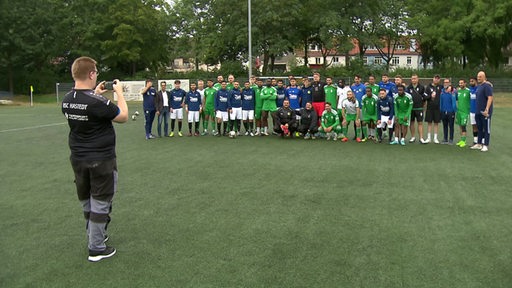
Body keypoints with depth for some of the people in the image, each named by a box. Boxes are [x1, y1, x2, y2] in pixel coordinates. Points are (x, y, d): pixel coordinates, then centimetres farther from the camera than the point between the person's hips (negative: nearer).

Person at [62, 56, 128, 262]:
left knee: (86, 202, 21)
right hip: (101, 160, -7)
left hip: (78, 159, 7)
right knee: (100, 203, 4)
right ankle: (96, 249, 12)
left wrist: (96, 94, 18)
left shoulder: (67, 100, -1)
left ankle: (95, 236, 38)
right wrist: (119, 92, 0)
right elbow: (123, 117, -11)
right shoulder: (97, 102, -24)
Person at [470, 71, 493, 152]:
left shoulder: (487, 85, -12)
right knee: (479, 128, 15)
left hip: (485, 112, -8)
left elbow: (490, 98, -20)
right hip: (478, 112, 8)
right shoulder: (479, 86, 14)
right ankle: (479, 144, 23)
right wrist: (477, 110, 17)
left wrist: (487, 109, -26)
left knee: (486, 129, 1)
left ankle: (485, 145, 6)